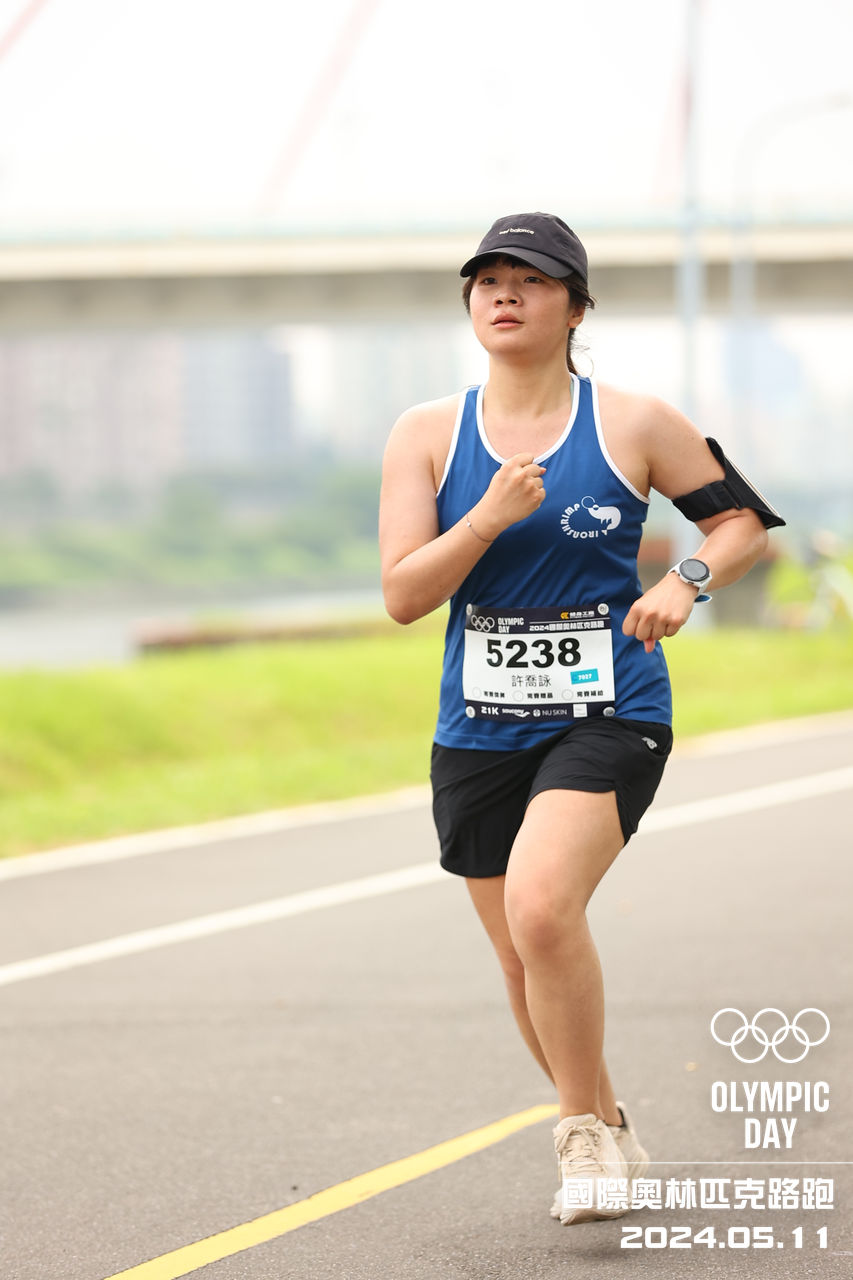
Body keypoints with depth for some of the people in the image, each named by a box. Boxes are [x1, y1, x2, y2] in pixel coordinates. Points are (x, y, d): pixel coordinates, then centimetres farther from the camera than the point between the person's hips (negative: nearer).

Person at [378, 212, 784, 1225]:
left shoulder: (634, 426, -2)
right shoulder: (427, 436, 2)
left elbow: (743, 517, 10)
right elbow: (403, 595, -5)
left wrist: (686, 580, -10)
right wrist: (491, 517, -19)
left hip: (608, 718, -4)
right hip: (480, 729, 4)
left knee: (541, 903, -26)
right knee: (525, 959, 11)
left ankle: (583, 1131, -8)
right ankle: (606, 1134, 35)